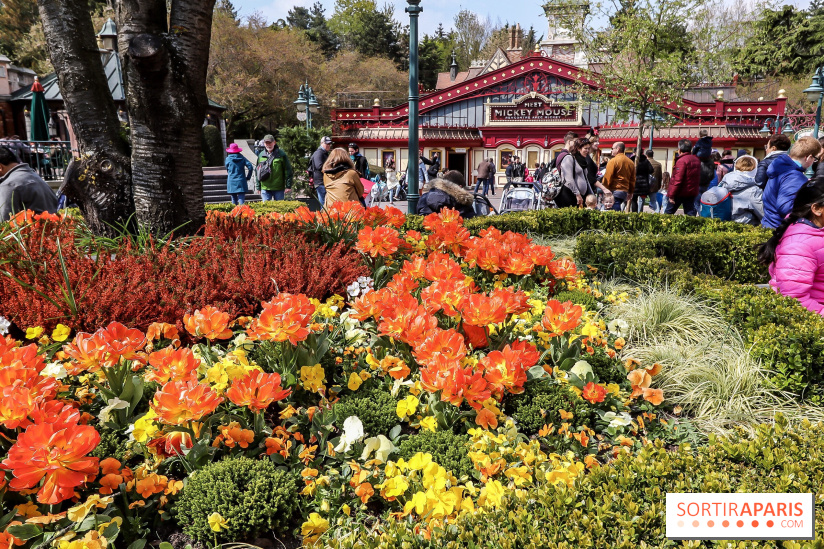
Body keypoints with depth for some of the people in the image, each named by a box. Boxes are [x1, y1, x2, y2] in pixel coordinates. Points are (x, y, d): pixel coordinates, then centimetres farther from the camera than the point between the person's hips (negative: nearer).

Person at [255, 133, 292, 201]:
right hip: (265, 188, 3)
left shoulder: (281, 154, -3)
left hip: (279, 188, -2)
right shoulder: (261, 155, 7)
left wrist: (288, 186, -8)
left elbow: (288, 170, -3)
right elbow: (257, 172, 13)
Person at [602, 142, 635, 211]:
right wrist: (630, 193, 23)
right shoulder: (631, 162, 13)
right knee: (618, 209, 11)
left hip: (614, 191, -7)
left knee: (614, 211, -9)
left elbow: (607, 177, -11)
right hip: (625, 191, 7)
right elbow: (632, 180, 17)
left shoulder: (613, 161, -8)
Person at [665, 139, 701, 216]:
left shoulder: (681, 160, -17)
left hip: (680, 192, -7)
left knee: (668, 212, 5)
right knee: (690, 213, 9)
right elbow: (698, 178, 18)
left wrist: (671, 195, -18)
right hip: (692, 193, 7)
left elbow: (677, 180, -21)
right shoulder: (696, 159, 9)